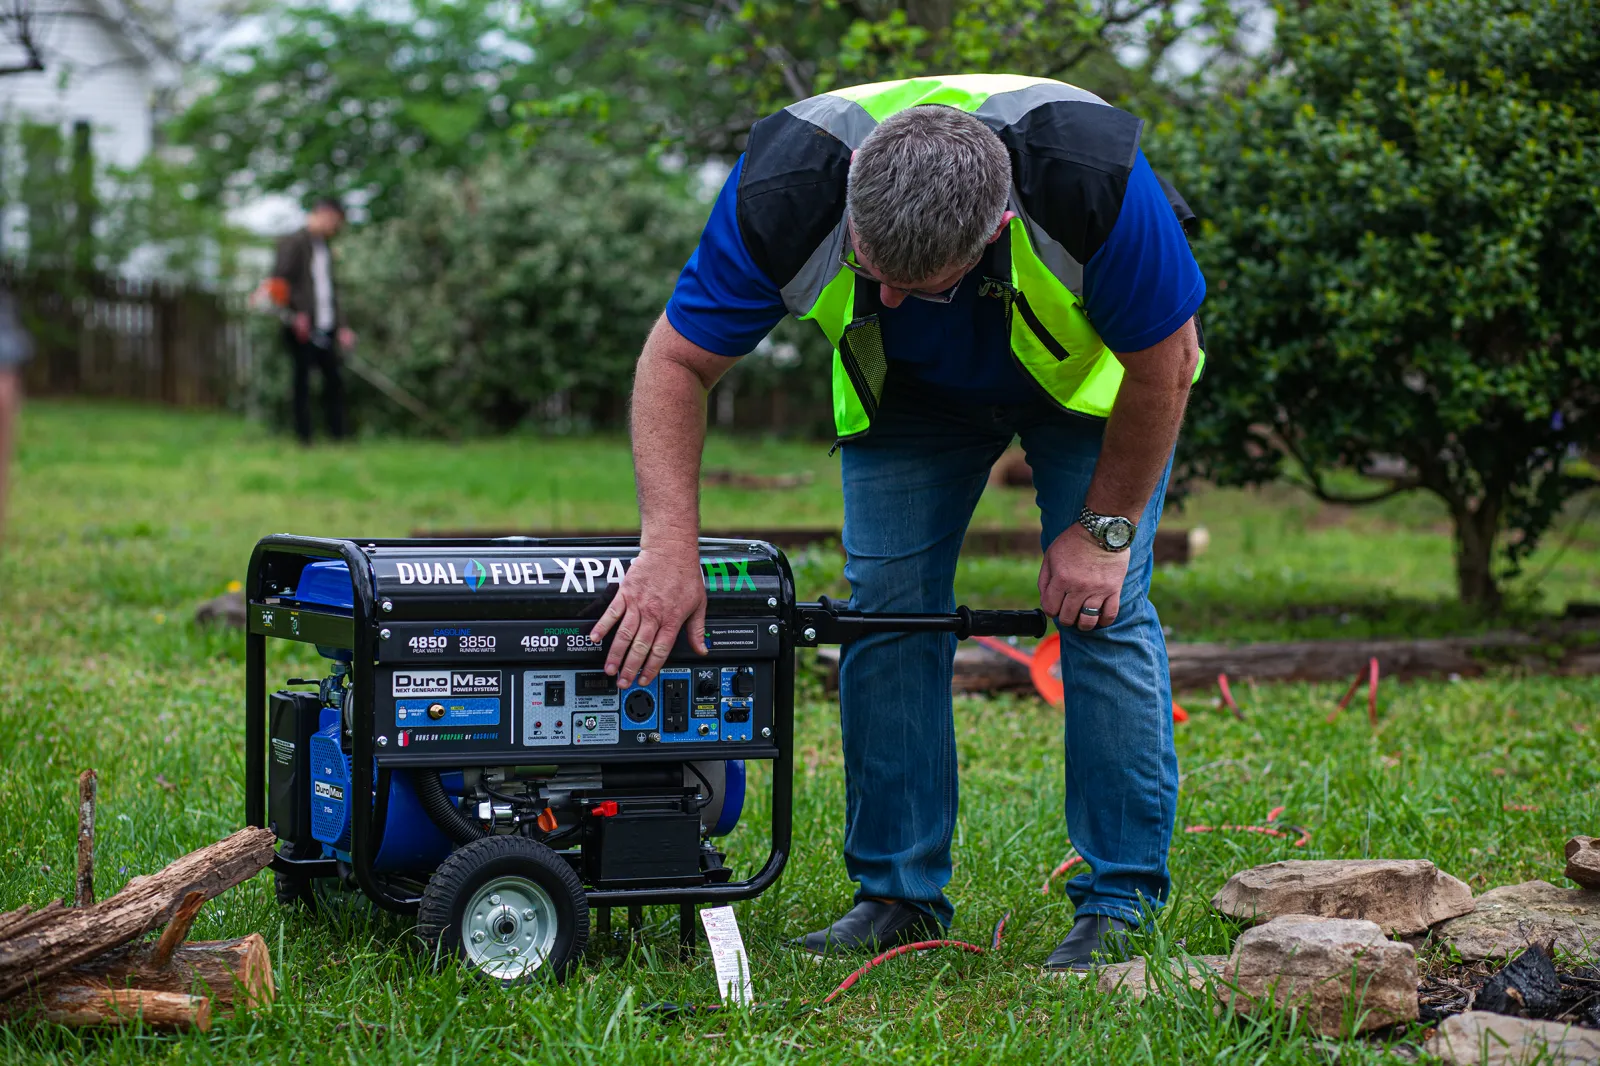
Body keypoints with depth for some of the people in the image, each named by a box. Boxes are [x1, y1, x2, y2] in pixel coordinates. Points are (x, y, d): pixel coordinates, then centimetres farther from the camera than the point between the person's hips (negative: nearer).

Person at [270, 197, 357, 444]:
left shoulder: (324, 248, 21)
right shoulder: (294, 243, -4)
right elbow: (280, 281, -14)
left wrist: (341, 326, 17)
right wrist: (297, 314, -21)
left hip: (324, 329, 8)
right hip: (302, 329, -8)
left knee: (334, 380, 5)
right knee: (303, 381, -4)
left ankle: (337, 436, 9)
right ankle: (303, 437, -2)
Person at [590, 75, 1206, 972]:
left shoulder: (1094, 180, -41)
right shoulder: (786, 191, -36)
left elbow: (1164, 358, -23)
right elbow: (678, 360, -24)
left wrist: (1103, 528, -18)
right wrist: (669, 546, -34)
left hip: (1090, 373, -2)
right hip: (908, 388, 2)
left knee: (1101, 606, -13)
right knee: (886, 604, -6)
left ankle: (1123, 900, -3)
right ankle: (899, 894, 5)